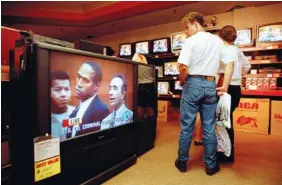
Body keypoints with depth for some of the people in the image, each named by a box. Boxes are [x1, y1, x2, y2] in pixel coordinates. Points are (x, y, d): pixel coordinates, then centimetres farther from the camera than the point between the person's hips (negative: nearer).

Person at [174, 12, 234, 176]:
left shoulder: (191, 40, -4)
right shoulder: (218, 41, 12)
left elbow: (183, 66, -17)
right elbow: (230, 63, 8)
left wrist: (182, 82, 0)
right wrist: (225, 86, 7)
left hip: (193, 84, -4)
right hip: (211, 86, 5)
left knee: (187, 126, 6)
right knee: (210, 128, 10)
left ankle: (182, 162, 20)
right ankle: (211, 165, 22)